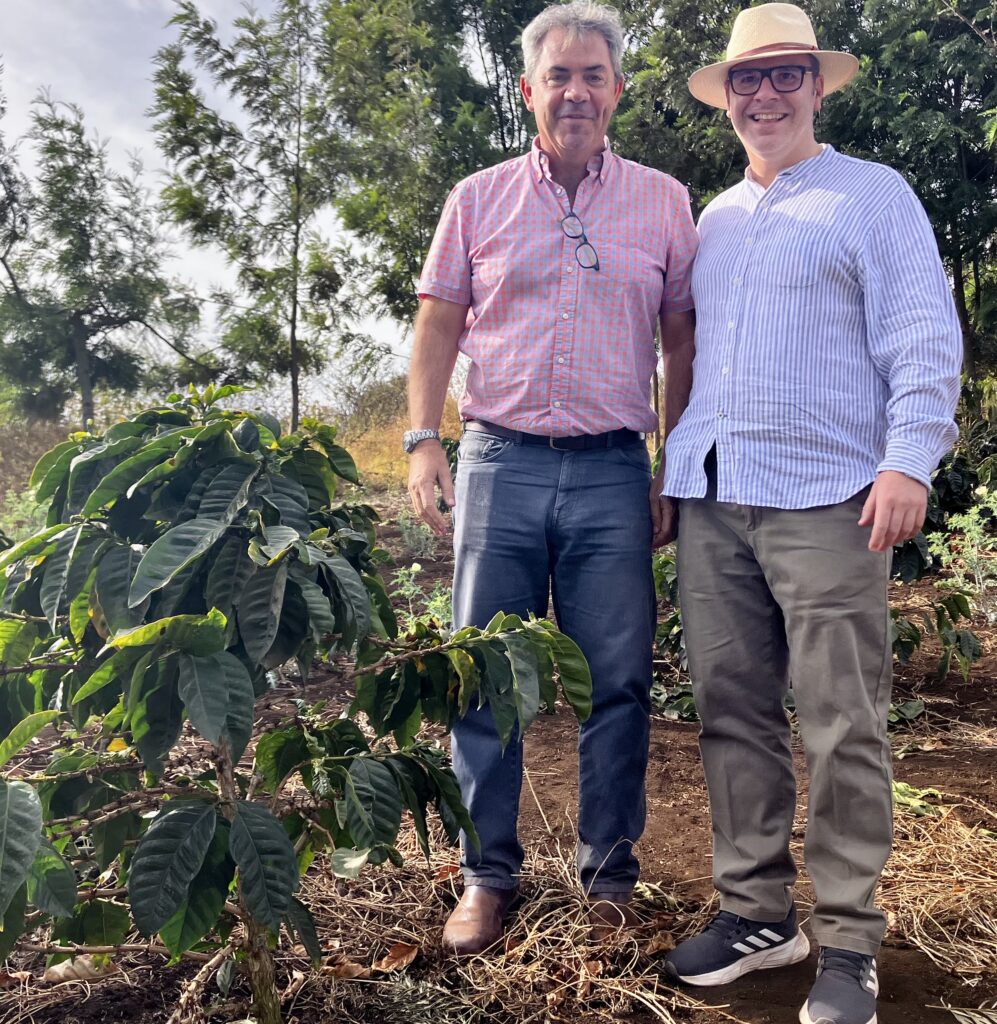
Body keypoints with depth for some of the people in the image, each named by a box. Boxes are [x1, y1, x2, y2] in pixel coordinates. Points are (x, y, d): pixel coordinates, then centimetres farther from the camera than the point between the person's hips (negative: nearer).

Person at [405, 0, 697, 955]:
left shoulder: (662, 203, 10)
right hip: (500, 463, 1)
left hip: (613, 473, 0)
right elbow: (437, 327, 10)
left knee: (616, 682, 5)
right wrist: (423, 441, -2)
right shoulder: (479, 198, 10)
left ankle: (610, 874, 23)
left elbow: (682, 342, 10)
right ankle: (487, 875, 19)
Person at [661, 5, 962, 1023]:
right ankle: (755, 911, 20)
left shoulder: (872, 194, 7)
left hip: (824, 498, -5)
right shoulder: (712, 218, 22)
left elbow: (925, 338, -1)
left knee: (843, 728, -3)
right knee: (732, 711, 7)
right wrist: (672, 466, 17)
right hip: (710, 497, 5)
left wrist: (909, 457, -13)